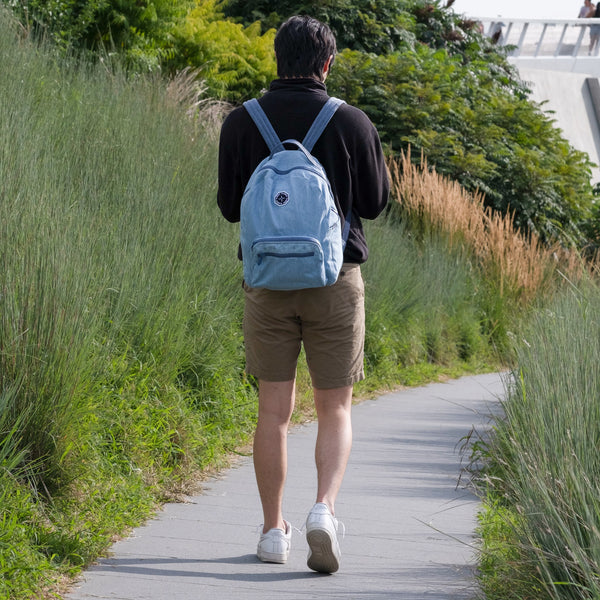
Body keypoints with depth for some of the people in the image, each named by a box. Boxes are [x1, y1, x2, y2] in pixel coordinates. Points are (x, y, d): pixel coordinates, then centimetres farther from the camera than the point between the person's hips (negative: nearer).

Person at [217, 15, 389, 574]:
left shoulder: (241, 122, 0)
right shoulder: (351, 122, -4)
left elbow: (229, 206, 6)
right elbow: (375, 202, 4)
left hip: (267, 277, 1)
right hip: (335, 277, -1)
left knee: (273, 410, 8)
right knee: (334, 410, 6)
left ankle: (273, 531, 11)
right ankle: (324, 509, -14)